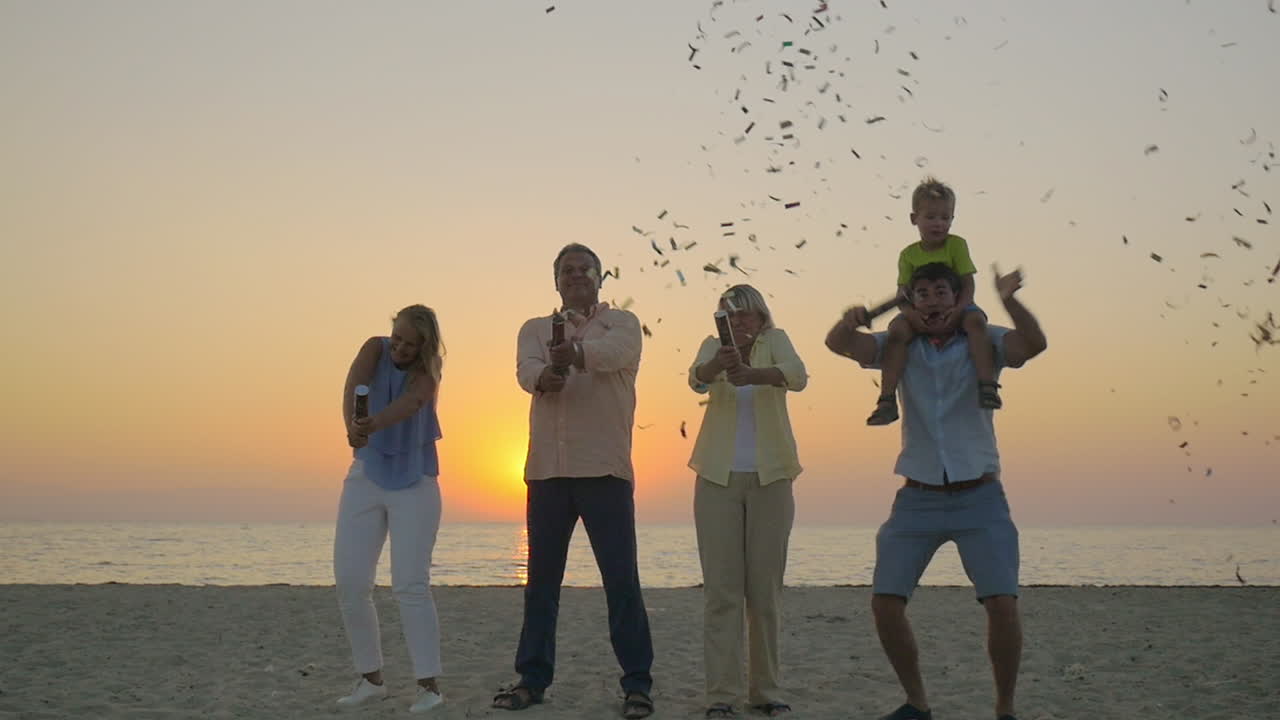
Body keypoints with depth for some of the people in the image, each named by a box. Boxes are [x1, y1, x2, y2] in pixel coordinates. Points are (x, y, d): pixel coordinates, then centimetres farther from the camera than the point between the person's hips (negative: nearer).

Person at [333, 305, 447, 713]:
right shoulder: (375, 349, -5)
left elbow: (409, 403, -34)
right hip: (366, 478, 3)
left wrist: (374, 424, -55)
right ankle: (371, 679, 11)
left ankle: (429, 685, -9)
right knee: (349, 582, -1)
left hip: (414, 483, -3)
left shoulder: (428, 372, -11)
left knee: (410, 584, -13)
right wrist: (351, 424, -48)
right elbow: (354, 385, -26)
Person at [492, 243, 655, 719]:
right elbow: (526, 370, -7)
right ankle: (532, 679, 18)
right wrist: (546, 376, -32)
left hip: (604, 469, -3)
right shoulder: (535, 329, 15)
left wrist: (576, 352, -39)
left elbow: (614, 352, -18)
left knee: (621, 580, -3)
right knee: (541, 580, 9)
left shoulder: (622, 323, 7)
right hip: (547, 469, 3)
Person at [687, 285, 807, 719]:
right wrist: (716, 365, -41)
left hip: (769, 477, 0)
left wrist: (752, 373, -38)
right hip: (719, 477, 0)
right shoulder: (714, 345, 5)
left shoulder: (775, 341, 3)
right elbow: (697, 379, -17)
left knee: (766, 589, 4)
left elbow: (797, 376, -19)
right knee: (721, 589, -3)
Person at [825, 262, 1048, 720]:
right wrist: (850, 320, -33)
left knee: (1002, 604, -14)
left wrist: (1008, 302, -39)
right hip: (918, 498, 2)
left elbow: (1034, 343, -20)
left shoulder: (983, 342, -1)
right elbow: (838, 344, -10)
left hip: (979, 498, -2)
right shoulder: (901, 347, 3)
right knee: (884, 603, -4)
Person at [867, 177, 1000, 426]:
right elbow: (902, 292, -2)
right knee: (897, 331, -28)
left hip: (954, 309, -1)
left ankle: (987, 384, -36)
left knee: (975, 320, -34)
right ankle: (887, 400, -31)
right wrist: (914, 315, -24)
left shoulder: (956, 244, 0)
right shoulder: (909, 254, 5)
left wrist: (958, 310, -24)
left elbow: (968, 284, -6)